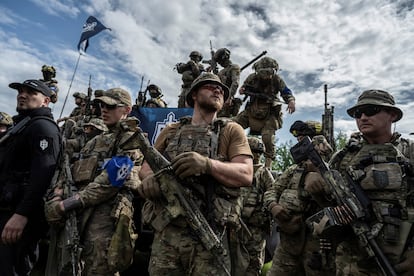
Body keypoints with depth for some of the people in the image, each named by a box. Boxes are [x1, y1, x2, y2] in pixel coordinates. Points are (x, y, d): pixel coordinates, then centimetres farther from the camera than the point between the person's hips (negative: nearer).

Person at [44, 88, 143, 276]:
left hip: (105, 213, -7)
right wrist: (56, 200, -1)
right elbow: (69, 171, 16)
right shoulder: (95, 142, 25)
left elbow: (110, 181, -13)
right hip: (73, 214, 8)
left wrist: (72, 202, -14)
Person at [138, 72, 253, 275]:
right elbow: (145, 167, 14)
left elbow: (246, 175, -4)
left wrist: (207, 164, -21)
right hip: (166, 232, 2)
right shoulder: (171, 131, 15)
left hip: (209, 234, -2)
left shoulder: (231, 131, 7)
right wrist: (150, 177, -10)